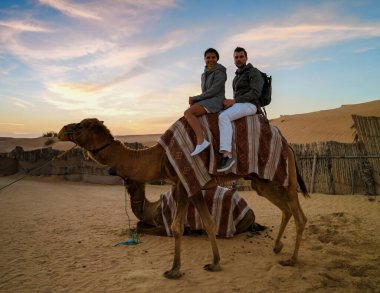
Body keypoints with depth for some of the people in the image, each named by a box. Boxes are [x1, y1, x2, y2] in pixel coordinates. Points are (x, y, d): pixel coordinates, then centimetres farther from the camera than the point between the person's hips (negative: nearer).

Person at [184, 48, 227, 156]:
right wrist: (194, 100, -1)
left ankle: (201, 141, -36)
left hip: (215, 102, -9)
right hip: (206, 101, 9)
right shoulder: (204, 74, 19)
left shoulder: (220, 72, -7)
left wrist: (195, 98, -10)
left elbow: (213, 91, -16)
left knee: (188, 112, -27)